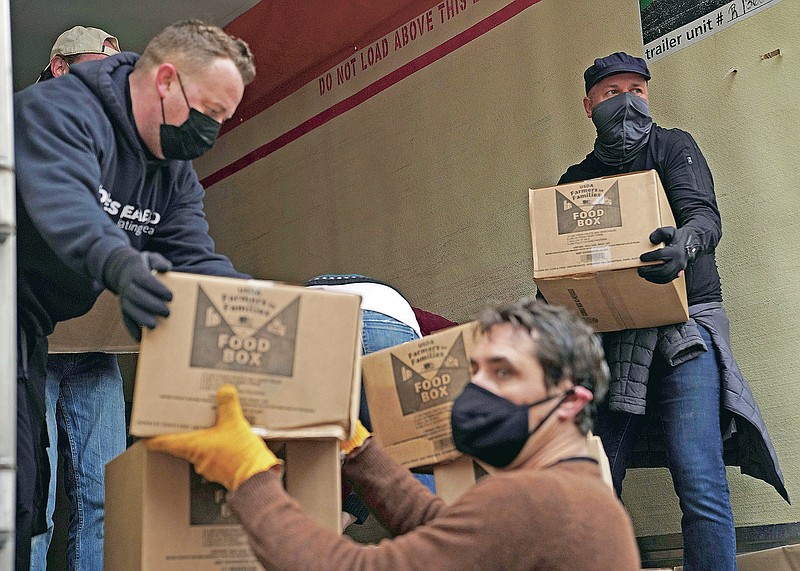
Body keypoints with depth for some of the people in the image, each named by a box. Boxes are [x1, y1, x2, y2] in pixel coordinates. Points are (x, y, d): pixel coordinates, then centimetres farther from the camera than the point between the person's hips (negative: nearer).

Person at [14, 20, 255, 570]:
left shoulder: (176, 171, 9)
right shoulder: (61, 111, -19)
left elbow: (196, 259, 1)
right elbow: (64, 202, -39)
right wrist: (117, 263, -59)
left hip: (30, 334, 9)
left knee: (26, 488, 11)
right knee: (14, 490, -15)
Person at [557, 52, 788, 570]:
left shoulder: (673, 148, 10)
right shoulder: (578, 180, 19)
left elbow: (705, 213, -7)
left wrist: (685, 242, -33)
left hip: (684, 333, -3)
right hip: (611, 341, 3)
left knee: (701, 487, -17)